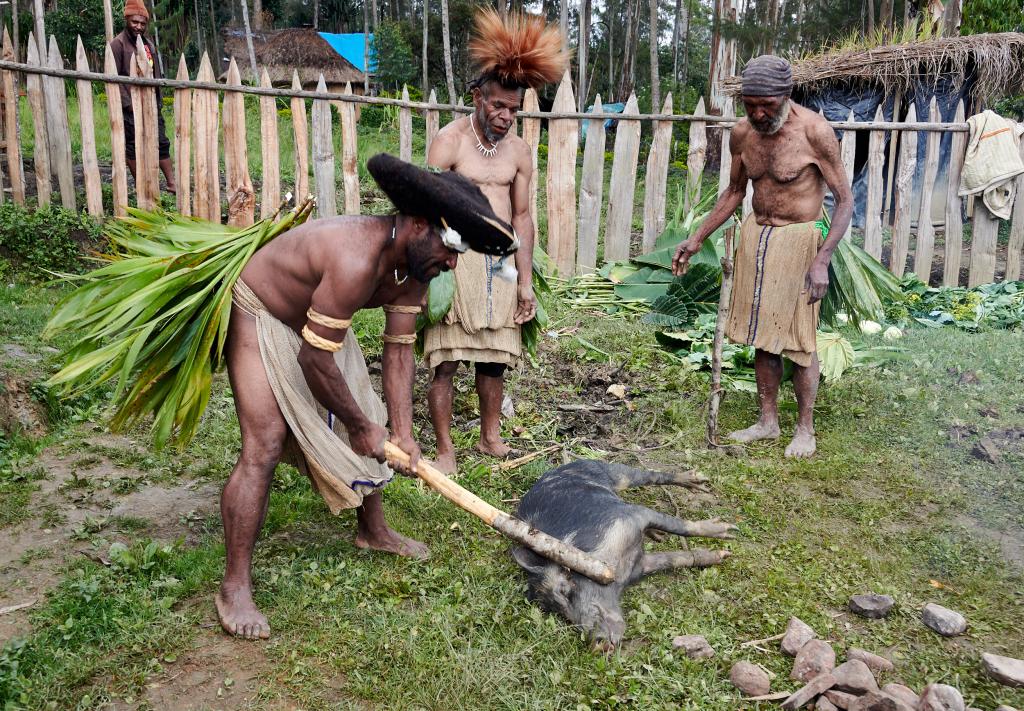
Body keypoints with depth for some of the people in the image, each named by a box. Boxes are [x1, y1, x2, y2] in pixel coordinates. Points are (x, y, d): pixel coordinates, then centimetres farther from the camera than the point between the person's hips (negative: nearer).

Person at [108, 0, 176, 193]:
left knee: (162, 142, 5)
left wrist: (159, 100, 11)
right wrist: (127, 103, -16)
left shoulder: (149, 44, 14)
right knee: (132, 146, 1)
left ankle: (172, 184, 10)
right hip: (131, 106, -6)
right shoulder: (118, 44, -7)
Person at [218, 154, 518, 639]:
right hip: (257, 316, -9)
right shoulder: (356, 261, -38)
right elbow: (314, 360, -32)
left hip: (317, 323, 9)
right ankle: (234, 587, -6)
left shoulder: (413, 266, -11)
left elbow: (398, 350, -5)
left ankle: (373, 531, 32)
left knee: (368, 423, 11)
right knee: (264, 447, -17)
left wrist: (401, 432, -11)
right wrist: (360, 425, -18)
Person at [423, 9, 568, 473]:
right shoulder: (450, 141, -7)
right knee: (446, 359, -4)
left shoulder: (519, 150, 7)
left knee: (495, 356, 11)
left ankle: (490, 437, 27)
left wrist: (525, 280, 5)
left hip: (502, 262, 5)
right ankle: (445, 449, 8)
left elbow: (522, 216, 9)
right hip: (457, 259, -4)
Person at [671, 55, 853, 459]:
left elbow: (845, 200, -12)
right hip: (755, 235, 6)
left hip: (797, 240, -5)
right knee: (762, 333, 11)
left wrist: (822, 260, -21)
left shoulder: (813, 131, -16)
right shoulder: (742, 134, 0)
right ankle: (768, 421, 24)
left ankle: (805, 429, 16)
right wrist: (696, 239, 10)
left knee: (798, 339, 0)